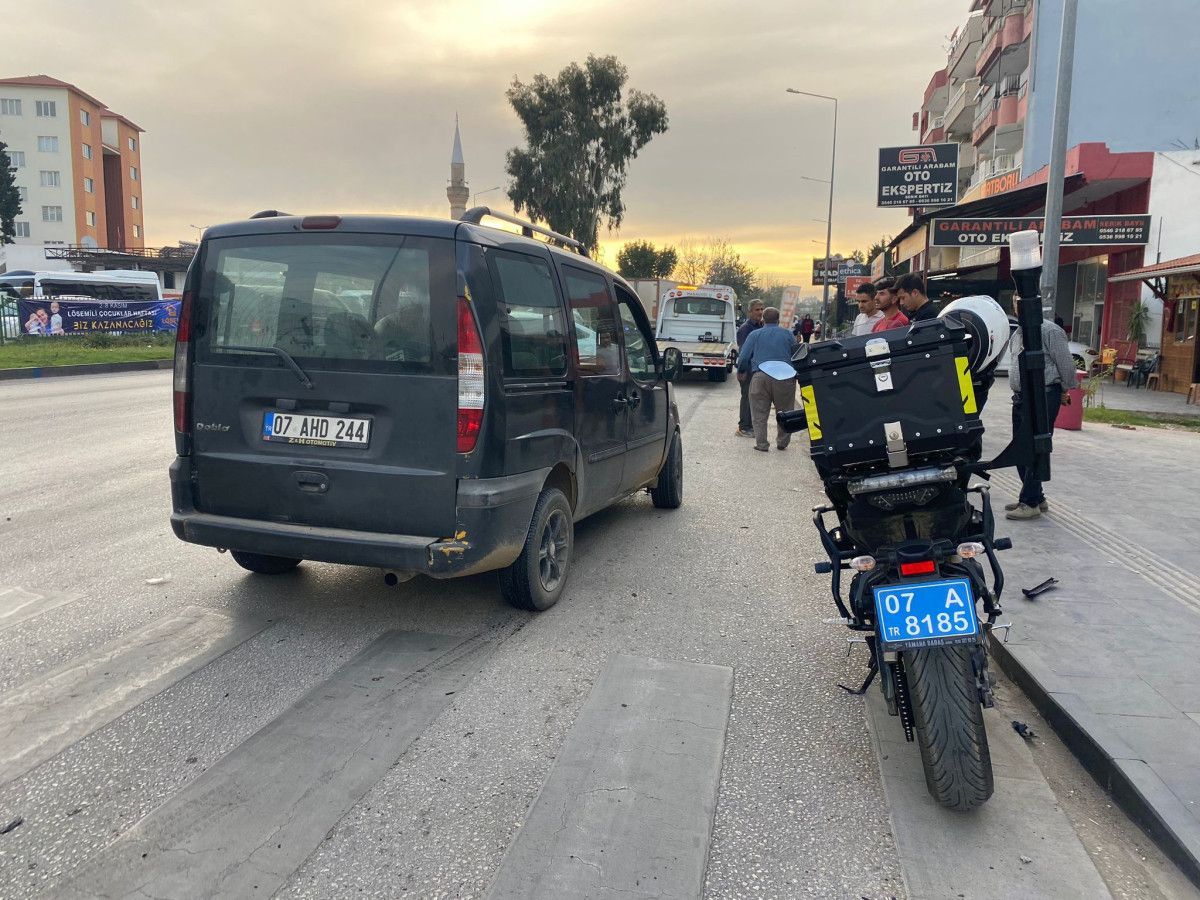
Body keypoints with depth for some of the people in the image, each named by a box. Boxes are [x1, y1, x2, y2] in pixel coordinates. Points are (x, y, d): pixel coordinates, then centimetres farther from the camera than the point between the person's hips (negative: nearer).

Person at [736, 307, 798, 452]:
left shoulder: (755, 335, 11)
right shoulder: (787, 334, 14)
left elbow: (743, 357, 6)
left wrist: (741, 372, 22)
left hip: (760, 376, -1)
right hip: (784, 378, 1)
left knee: (759, 413, 6)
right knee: (785, 411, 14)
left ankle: (761, 444, 3)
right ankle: (782, 443, 20)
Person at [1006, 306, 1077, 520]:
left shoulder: (1050, 331, -10)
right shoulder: (1017, 334, 16)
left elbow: (1066, 365, -8)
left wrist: (1064, 392, 2)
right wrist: (1019, 393, 20)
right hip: (1020, 398, 9)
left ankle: (1030, 503, -5)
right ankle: (1036, 498, 23)